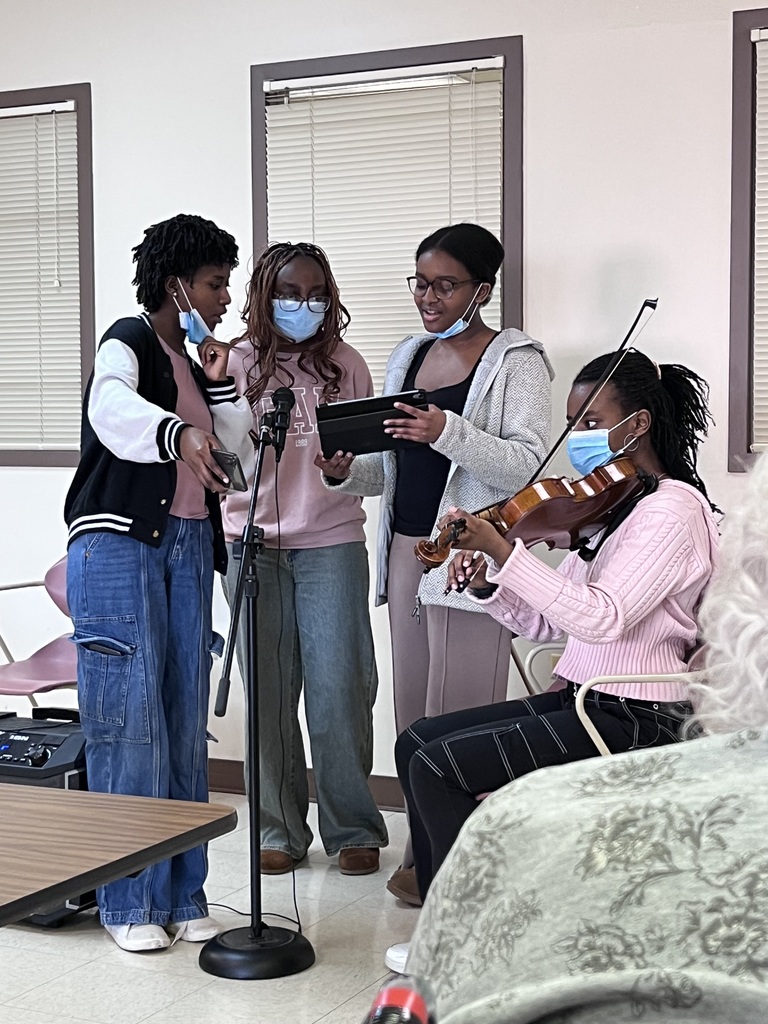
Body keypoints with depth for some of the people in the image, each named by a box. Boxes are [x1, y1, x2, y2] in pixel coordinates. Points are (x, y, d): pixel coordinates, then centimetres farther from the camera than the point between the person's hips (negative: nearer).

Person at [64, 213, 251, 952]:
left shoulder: (196, 358, 19)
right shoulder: (128, 342, -4)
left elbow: (232, 448, 14)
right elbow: (113, 409, -28)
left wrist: (219, 381, 2)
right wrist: (178, 434, -45)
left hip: (188, 543, 7)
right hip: (119, 541, -7)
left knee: (185, 718, 5)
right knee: (129, 717, -8)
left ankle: (181, 893, 11)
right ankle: (128, 901, -1)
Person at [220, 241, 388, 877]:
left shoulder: (346, 366, 6)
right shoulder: (238, 364, 5)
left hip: (331, 545, 0)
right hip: (255, 544, 1)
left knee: (338, 691, -1)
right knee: (270, 694, 3)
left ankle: (354, 829, 12)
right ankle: (282, 830, 16)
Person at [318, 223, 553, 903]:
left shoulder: (516, 361, -4)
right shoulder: (408, 357, 17)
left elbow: (528, 465, -16)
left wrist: (447, 431, -28)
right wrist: (344, 471, -1)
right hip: (406, 552, 7)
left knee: (459, 716, -5)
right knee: (414, 710, 10)